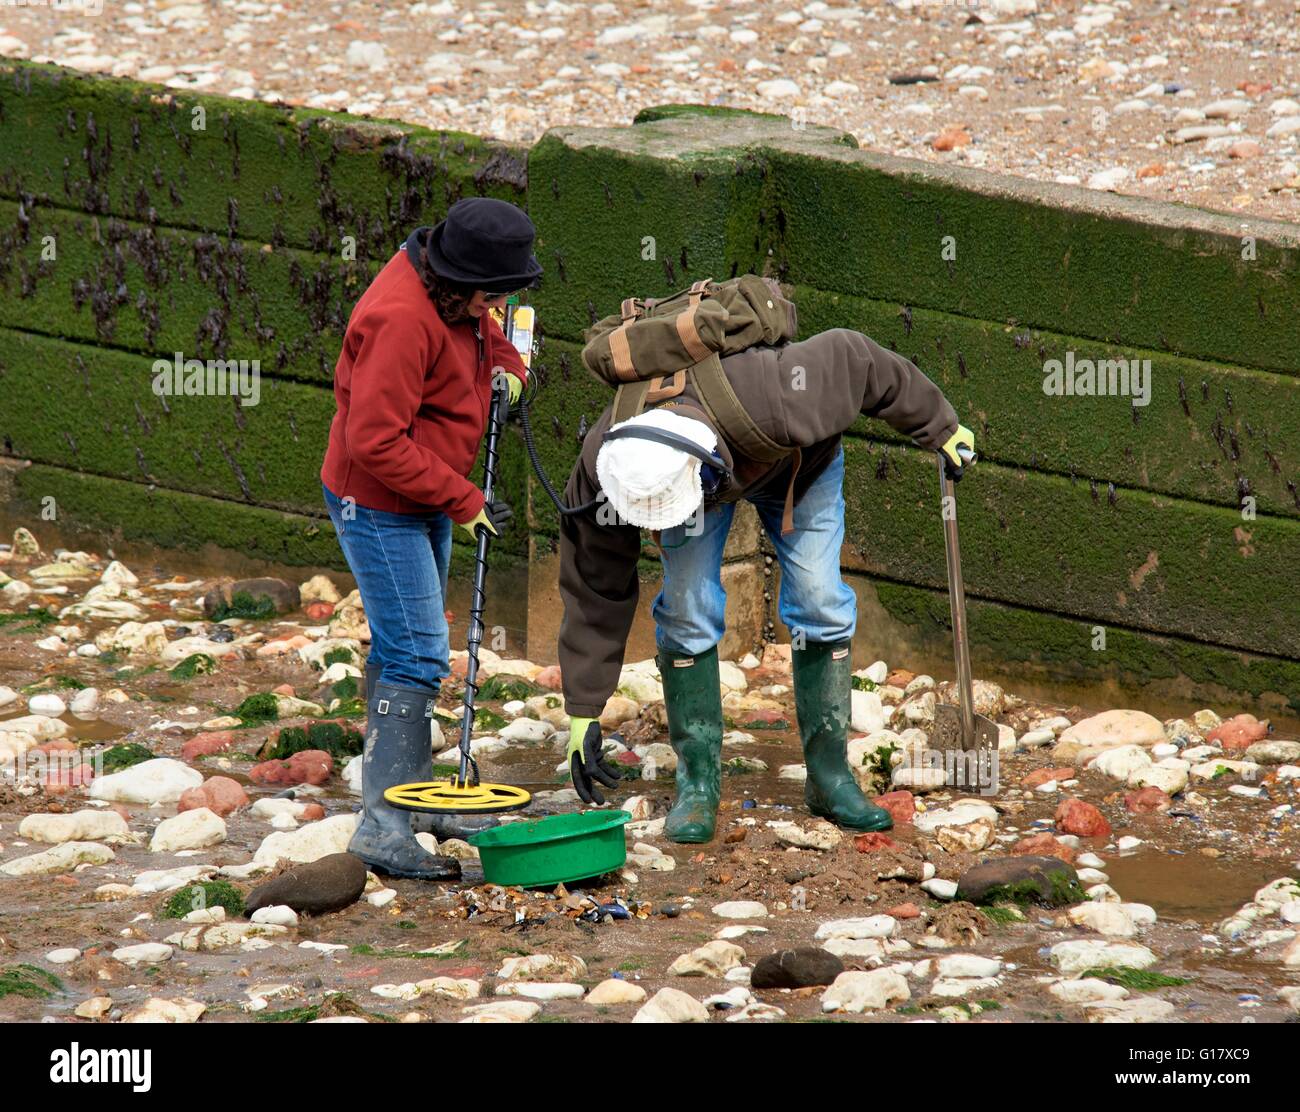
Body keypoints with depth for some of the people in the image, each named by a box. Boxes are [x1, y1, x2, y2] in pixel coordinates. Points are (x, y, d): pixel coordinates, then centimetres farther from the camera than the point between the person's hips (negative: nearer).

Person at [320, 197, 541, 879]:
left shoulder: (455, 300, 0)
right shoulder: (403, 318, -30)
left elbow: (483, 332, 27)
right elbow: (376, 441, -30)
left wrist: (507, 363, 6)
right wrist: (462, 499, -23)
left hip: (425, 500, 10)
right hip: (378, 506, -10)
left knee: (407, 649, 19)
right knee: (415, 655, -14)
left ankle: (410, 796, 31)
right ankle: (383, 829, -16)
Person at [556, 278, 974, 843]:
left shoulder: (781, 399, -49)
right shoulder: (603, 467, -38)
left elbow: (855, 360, -29)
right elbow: (593, 590, -25)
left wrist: (940, 428, -14)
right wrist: (583, 714, -20)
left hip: (800, 461, -1)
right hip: (707, 458, 1)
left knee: (821, 602, -10)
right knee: (688, 611, -13)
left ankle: (829, 776, 2)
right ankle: (697, 782, -2)